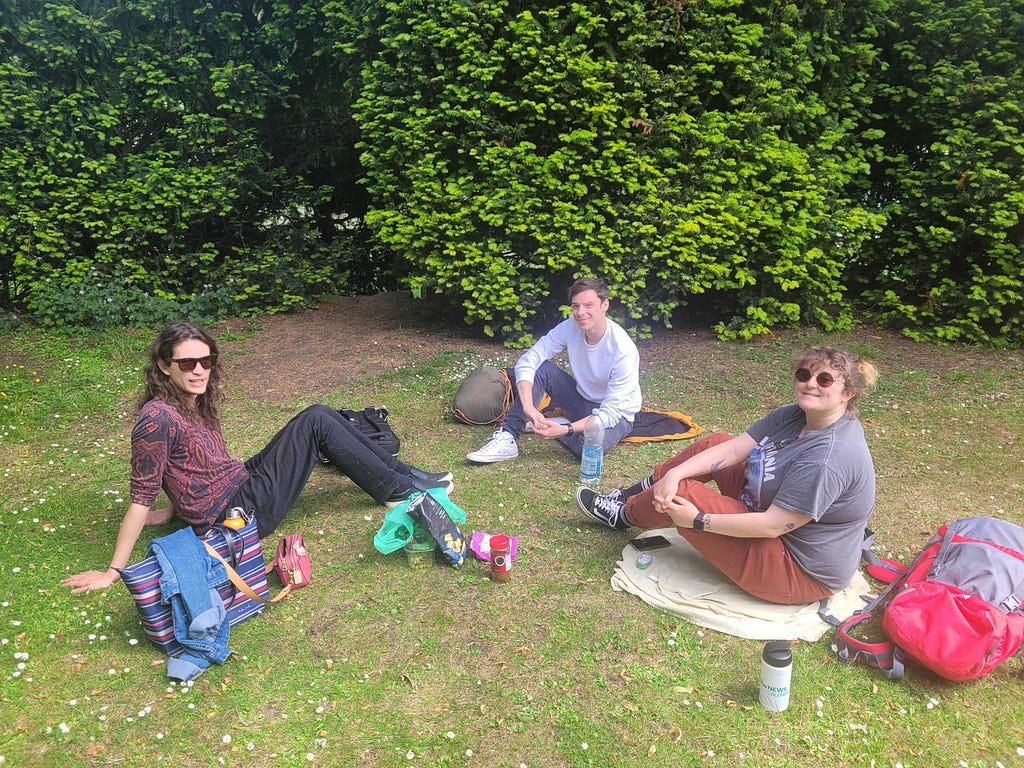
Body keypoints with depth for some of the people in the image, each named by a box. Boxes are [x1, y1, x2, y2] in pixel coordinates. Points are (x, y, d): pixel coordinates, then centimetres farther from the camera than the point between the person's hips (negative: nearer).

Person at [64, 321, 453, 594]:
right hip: (237, 515, -8)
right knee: (316, 421, -12)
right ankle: (398, 490, -1)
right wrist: (113, 572, -16)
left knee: (319, 416, 2)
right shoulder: (158, 418, -22)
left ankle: (402, 473, 10)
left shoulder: (196, 402, 4)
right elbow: (141, 498, -19)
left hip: (242, 482, 8)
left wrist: (178, 507, 2)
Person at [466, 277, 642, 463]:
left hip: (616, 415, -4)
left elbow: (611, 412, -29)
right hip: (581, 399, 5)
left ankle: (542, 425, -7)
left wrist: (567, 429, -41)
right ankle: (507, 438, -21)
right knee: (540, 368, -18)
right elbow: (528, 361, -17)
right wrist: (528, 407, -33)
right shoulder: (571, 327, -15)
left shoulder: (624, 351, -29)